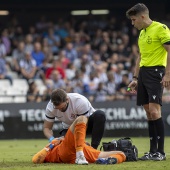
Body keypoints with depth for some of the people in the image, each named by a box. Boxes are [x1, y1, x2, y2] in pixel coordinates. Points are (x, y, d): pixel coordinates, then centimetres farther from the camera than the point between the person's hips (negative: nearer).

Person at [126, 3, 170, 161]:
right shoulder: (142, 33, 19)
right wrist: (135, 78, 21)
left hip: (156, 71, -8)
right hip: (143, 72, 8)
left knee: (154, 110, -15)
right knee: (148, 112, 6)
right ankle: (153, 151, 8)